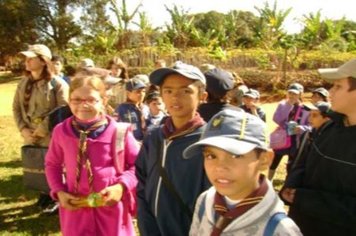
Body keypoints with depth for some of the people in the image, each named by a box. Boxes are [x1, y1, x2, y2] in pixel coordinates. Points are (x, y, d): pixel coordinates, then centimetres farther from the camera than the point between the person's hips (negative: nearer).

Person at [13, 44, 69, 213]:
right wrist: (23, 129, -4)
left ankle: (54, 199, 27)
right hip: (30, 137, 6)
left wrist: (42, 130, -17)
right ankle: (44, 197, 39)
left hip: (51, 137, -6)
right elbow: (16, 107, 11)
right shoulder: (24, 83, 7)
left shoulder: (57, 84, -13)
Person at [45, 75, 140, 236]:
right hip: (76, 209, 2)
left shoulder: (119, 132, -12)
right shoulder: (61, 132, -4)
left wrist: (122, 186, -17)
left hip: (112, 208, -2)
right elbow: (52, 164, 12)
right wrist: (59, 191, -3)